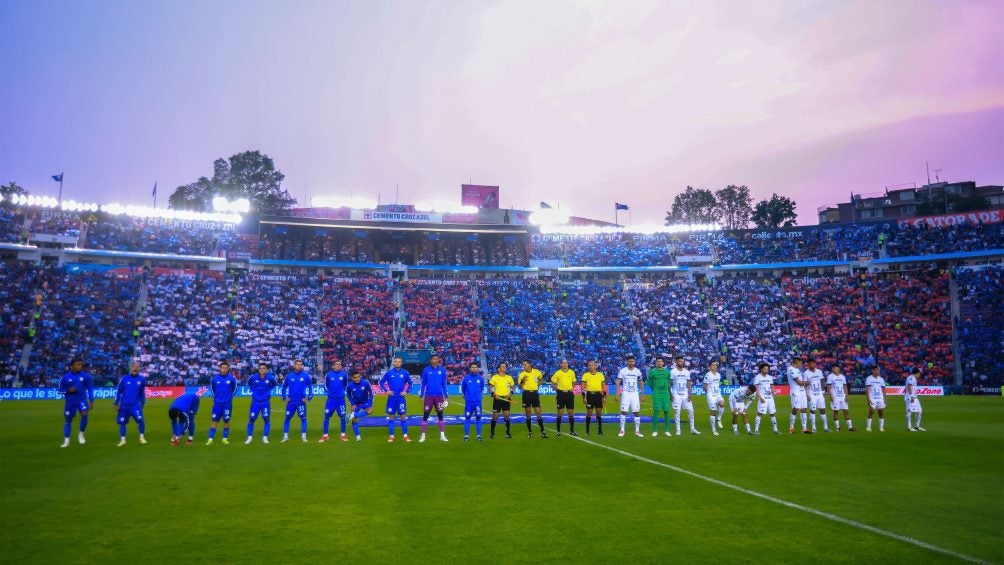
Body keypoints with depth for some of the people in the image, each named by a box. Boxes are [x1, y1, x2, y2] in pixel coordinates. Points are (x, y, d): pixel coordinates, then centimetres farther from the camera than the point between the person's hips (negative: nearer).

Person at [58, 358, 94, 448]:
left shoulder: (86, 376, -5)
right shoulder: (65, 377, -5)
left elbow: (90, 389, 3)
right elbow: (60, 390, 4)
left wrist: (91, 401, 0)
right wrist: (68, 390, -18)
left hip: (82, 400, -1)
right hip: (70, 401, 1)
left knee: (84, 414, -23)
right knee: (68, 420, 8)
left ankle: (81, 434, -3)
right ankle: (66, 441, 19)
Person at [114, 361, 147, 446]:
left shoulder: (141, 379, 2)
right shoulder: (124, 379, -2)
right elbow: (119, 391, 4)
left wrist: (143, 403, 16)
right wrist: (116, 403, 3)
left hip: (136, 405, -1)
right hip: (124, 405, 1)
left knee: (140, 419, -17)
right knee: (122, 422, 6)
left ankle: (142, 437, 0)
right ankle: (122, 440, 20)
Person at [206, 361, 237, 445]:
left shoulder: (231, 378, -7)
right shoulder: (214, 378, -3)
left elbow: (235, 388, 10)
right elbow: (211, 388, 15)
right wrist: (215, 397, 15)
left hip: (227, 404, -1)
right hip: (217, 403, 1)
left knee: (226, 421, 6)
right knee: (214, 421, -1)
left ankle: (225, 438, 16)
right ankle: (210, 439, 1)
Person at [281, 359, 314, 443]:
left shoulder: (305, 375, -3)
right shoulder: (289, 375, 2)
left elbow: (310, 386, 7)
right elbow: (284, 386, 15)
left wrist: (310, 396, 1)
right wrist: (284, 396, 9)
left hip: (301, 401, -1)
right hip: (291, 402, 1)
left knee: (303, 418, -2)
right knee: (287, 418, 4)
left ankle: (303, 436, 6)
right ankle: (285, 436, 14)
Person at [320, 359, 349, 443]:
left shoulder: (344, 375, -1)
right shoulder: (328, 375, -2)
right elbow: (325, 385, 14)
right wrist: (330, 391, 10)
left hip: (341, 399, 0)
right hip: (331, 399, 0)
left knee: (342, 417, 2)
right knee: (326, 417, -1)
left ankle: (343, 435, 14)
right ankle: (325, 436, 9)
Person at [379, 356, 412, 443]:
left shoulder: (404, 373, 1)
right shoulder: (389, 372, -1)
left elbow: (410, 383, 12)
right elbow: (381, 382, 8)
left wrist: (406, 391, -1)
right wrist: (386, 391, -5)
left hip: (401, 398, 0)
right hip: (391, 398, 0)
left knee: (403, 416, 1)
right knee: (391, 417, 5)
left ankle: (405, 436, 10)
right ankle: (391, 436, 13)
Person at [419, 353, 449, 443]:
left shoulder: (442, 370, 1)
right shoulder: (426, 370, -2)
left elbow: (444, 384, 7)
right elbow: (423, 384, 3)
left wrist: (446, 396, 4)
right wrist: (421, 396, -1)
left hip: (439, 396, 1)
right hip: (429, 396, -1)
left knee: (440, 416, 7)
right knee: (425, 416, 2)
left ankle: (442, 435, 13)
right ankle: (423, 436, 10)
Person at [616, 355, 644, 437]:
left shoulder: (638, 371, 4)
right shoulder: (622, 371, -4)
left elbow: (641, 383, 12)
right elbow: (618, 382, -2)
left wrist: (643, 394, 8)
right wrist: (617, 394, -10)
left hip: (635, 394, 2)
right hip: (626, 393, -2)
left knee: (637, 412, 1)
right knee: (623, 412, -4)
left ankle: (637, 431, 10)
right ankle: (622, 430, 6)